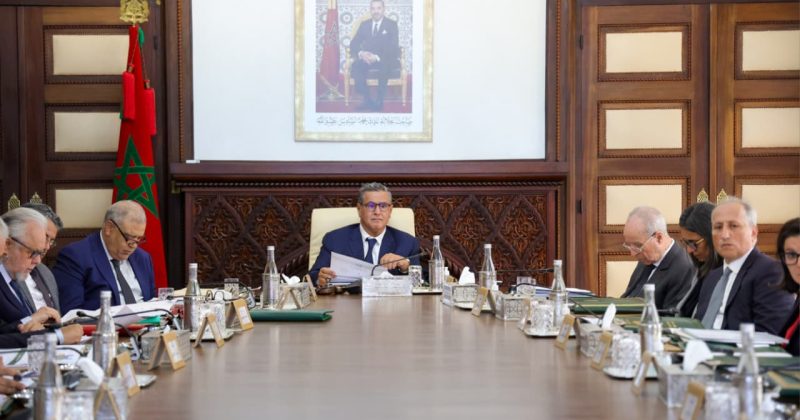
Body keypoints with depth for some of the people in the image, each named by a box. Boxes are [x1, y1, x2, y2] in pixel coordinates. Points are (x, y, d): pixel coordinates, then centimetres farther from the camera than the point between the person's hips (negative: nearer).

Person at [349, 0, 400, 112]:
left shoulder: (391, 25, 3)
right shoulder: (364, 25, 14)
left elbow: (393, 47, -9)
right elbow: (354, 44, 7)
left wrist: (377, 57, -25)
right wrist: (360, 53, -17)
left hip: (385, 60, -3)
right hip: (366, 58, 3)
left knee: (385, 65, -39)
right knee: (356, 66, -30)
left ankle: (379, 101, -27)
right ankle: (367, 100, -24)